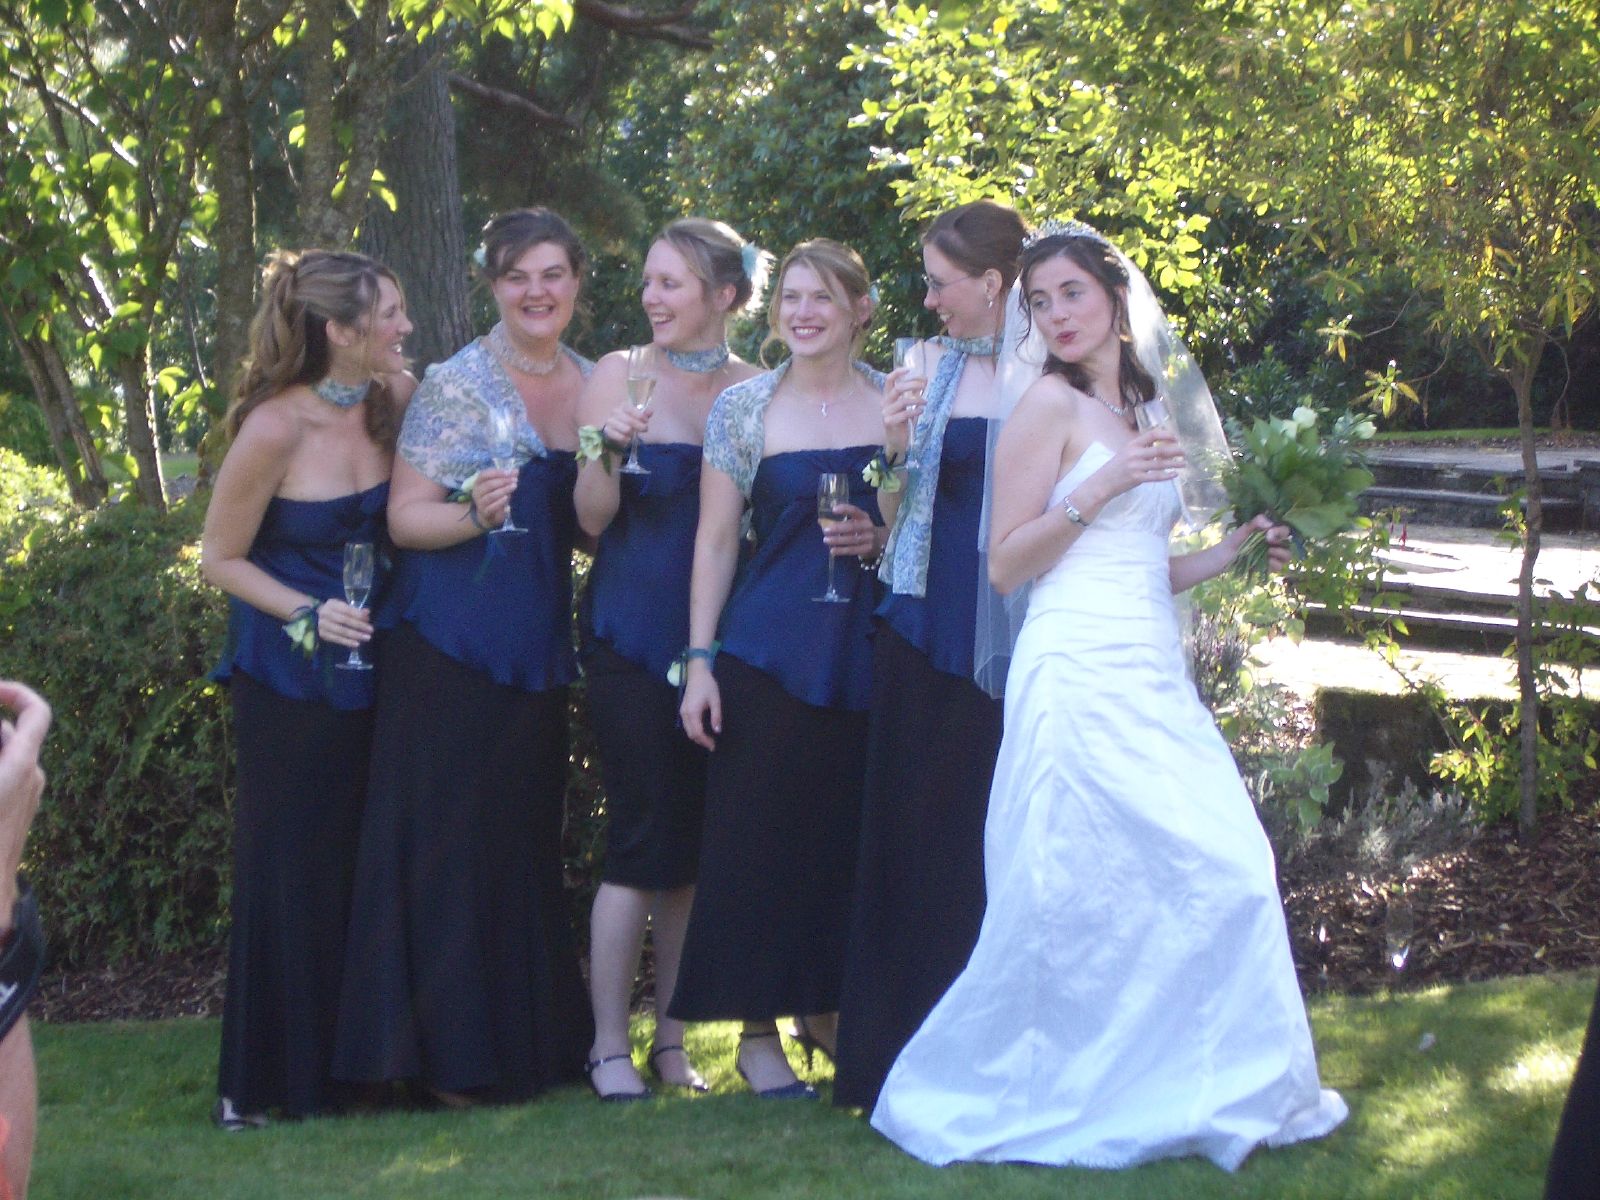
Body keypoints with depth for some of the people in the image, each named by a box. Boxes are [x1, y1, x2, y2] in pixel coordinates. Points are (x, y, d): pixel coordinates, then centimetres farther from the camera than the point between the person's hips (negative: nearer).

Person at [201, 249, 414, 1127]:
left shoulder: (393, 403, -2)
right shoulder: (276, 428, -17)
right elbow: (221, 558, -8)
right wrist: (307, 614, -19)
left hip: (370, 669, 5)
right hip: (288, 682, -5)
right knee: (289, 875, 0)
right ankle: (262, 1085, 11)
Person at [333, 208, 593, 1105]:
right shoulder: (456, 385, -6)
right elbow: (405, 518, -7)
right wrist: (475, 513, -26)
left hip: (541, 647, 5)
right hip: (453, 649, -5)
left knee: (528, 843, 10)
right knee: (454, 842, -4)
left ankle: (530, 1042, 18)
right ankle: (453, 1055, 2)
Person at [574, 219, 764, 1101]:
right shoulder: (621, 375, -1)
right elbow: (592, 518, -4)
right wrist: (607, 449, -22)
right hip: (633, 637, -3)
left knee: (697, 839, 6)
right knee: (643, 838, -6)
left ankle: (672, 1039, 15)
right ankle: (609, 1044, 2)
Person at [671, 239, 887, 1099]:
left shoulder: (896, 403, 7)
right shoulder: (743, 408, 2)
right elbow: (716, 540, 2)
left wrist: (882, 538, -7)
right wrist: (700, 660, -4)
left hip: (867, 649, 2)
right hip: (768, 650, -2)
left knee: (851, 829, 5)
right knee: (761, 830, -2)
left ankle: (827, 1009, 21)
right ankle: (757, 1031, 7)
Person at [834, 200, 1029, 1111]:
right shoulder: (928, 368, 8)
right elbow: (893, 513, 10)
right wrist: (893, 452, -7)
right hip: (926, 628, 4)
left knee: (998, 841, -1)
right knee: (916, 835, 5)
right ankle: (911, 1059, 13)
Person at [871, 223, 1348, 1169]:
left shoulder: (1133, 413, 19)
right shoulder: (1051, 404, -3)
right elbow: (1006, 565, -8)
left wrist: (1229, 553, 10)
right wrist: (1097, 489, -17)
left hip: (1151, 669, 8)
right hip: (1081, 671, -8)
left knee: (1226, 870, 1)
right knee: (1081, 889, -9)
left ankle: (1206, 1091, 10)